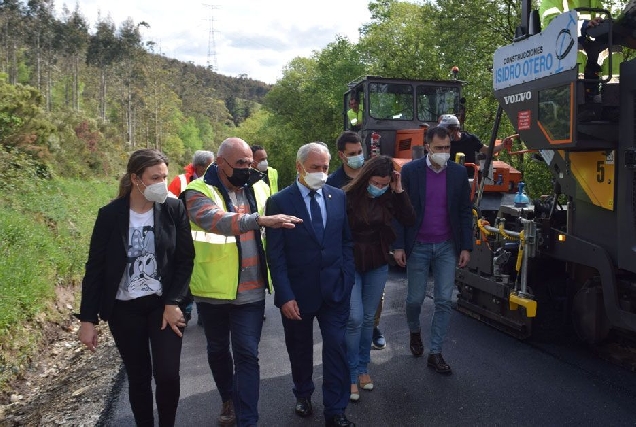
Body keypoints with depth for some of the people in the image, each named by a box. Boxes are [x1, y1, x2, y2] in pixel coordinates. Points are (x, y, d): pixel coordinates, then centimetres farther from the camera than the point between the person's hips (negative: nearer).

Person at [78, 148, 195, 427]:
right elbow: (95, 268, -4)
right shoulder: (110, 215, -8)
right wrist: (87, 319, -4)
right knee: (138, 377, 11)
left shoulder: (174, 209, -7)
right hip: (124, 310, 0)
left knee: (167, 374, -5)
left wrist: (173, 303, -10)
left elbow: (185, 260, -3)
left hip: (164, 305, 0)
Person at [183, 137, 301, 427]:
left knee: (247, 355, 2)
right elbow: (216, 220, -34)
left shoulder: (258, 188, 2)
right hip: (213, 290, -1)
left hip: (251, 290, 1)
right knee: (218, 350, 18)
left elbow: (272, 227, 17)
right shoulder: (199, 192, -12)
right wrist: (260, 220, -44)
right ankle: (229, 400, 42)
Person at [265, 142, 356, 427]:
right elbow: (275, 254, -10)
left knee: (336, 348, 2)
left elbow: (347, 241, 8)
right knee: (300, 349, 17)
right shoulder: (279, 202, -9)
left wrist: (347, 279, 0)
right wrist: (285, 296, -14)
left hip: (335, 289, 2)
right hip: (298, 292, -1)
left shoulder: (338, 197, 2)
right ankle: (303, 394, 42)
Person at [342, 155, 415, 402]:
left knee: (368, 319, 12)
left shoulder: (389, 198, -3)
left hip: (378, 266, 4)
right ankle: (351, 375, 8)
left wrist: (399, 191, -16)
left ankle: (362, 368, 28)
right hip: (350, 265, -4)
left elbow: (410, 220, -10)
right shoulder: (348, 196, -15)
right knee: (354, 319, -8)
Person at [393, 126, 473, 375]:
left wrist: (466, 247, 0)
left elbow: (465, 212, 5)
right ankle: (414, 331, 39)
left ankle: (435, 353, 14)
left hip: (447, 247, 2)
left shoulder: (458, 172, 1)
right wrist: (398, 246, -8)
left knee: (444, 301, 2)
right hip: (417, 247, -2)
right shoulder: (410, 171, -5)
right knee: (415, 298, 8)